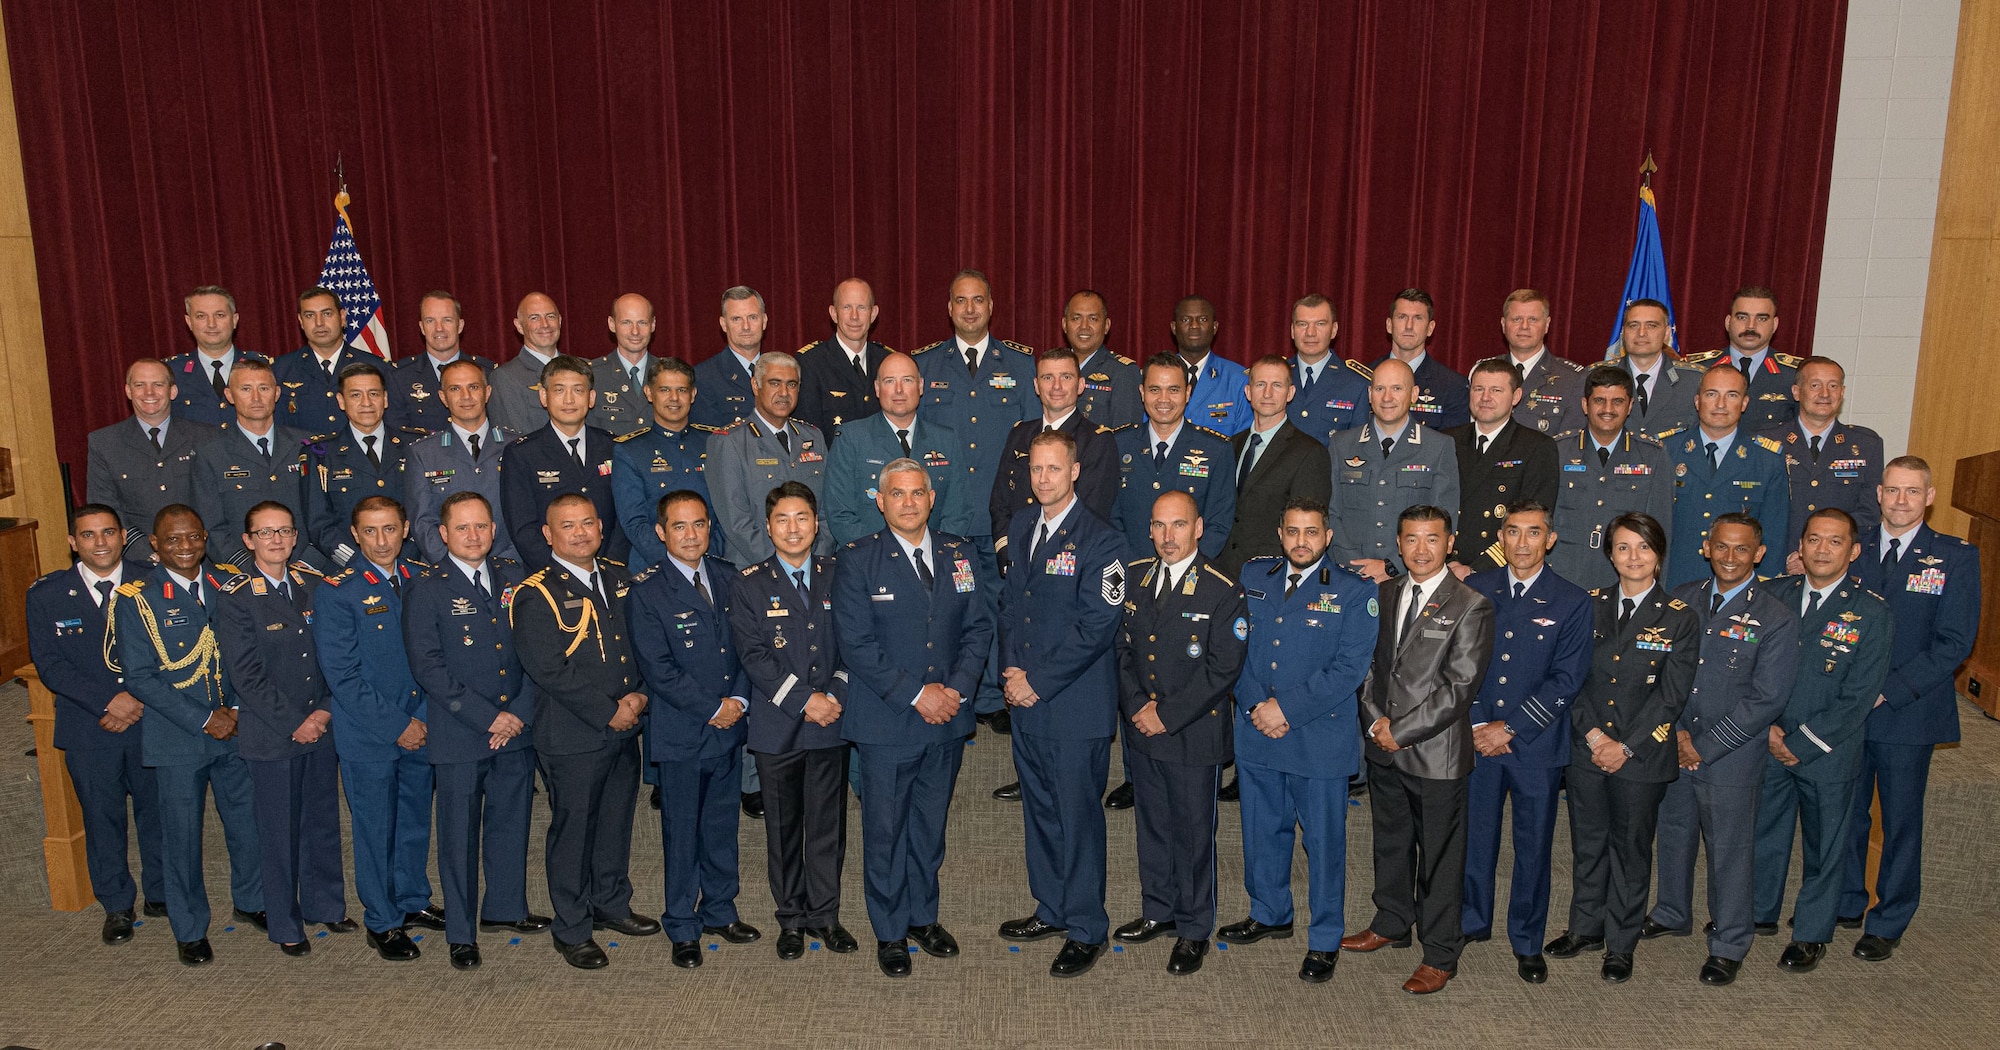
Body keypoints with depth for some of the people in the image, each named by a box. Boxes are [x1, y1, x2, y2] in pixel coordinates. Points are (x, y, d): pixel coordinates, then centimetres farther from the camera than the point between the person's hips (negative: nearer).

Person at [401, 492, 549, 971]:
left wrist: (519, 712, -7)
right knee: (459, 835, 6)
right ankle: (460, 933, 20)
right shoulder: (427, 588, -5)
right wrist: (486, 717, -15)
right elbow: (428, 667, -12)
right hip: (458, 735, -4)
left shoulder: (514, 577, 7)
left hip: (516, 729, 4)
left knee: (511, 823, 15)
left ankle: (505, 909, 34)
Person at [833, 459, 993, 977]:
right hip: (886, 721, -3)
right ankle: (890, 931, 23)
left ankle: (923, 915, 34)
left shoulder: (959, 555, 6)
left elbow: (979, 627, 6)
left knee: (931, 824, 16)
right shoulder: (857, 561, -6)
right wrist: (915, 694, -16)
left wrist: (956, 688, -9)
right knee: (885, 830, 7)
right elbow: (857, 646, -12)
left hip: (948, 720, 4)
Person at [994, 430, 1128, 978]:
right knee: (1039, 807, 17)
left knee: (1078, 814, 1)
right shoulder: (1019, 529, 11)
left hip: (1076, 706, -7)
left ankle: (1086, 929, 14)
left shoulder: (1100, 541, -12)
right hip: (1026, 703, 7)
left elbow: (1095, 628, -16)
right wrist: (1010, 671, 0)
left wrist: (1038, 682, -14)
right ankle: (1052, 908, 32)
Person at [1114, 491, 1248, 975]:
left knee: (1193, 833, 7)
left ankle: (1194, 930, 23)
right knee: (1151, 825, 18)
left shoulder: (1223, 592, -13)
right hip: (1142, 732, 5)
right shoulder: (1135, 577, 4)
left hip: (1195, 735, -5)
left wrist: (1167, 715, -16)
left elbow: (1222, 669, -16)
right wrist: (1136, 706, -7)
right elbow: (1122, 646, 7)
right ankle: (1158, 911, 37)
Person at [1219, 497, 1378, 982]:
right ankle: (1270, 914, 38)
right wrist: (1256, 705, -9)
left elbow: (1350, 669, -13)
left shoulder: (1355, 590, -6)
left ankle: (1325, 940, 21)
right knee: (1261, 830, 17)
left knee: (1324, 841, 6)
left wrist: (1287, 707, -16)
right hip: (1256, 733, 4)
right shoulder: (1252, 577, 7)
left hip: (1320, 741, -4)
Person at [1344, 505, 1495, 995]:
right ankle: (1391, 923, 40)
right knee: (1390, 843, 21)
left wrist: (1401, 730, -15)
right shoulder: (1387, 597, 8)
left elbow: (1459, 687, -14)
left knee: (1440, 857, 5)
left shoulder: (1471, 607, -10)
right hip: (1383, 751, 6)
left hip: (1436, 756, -6)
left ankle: (1440, 955, 19)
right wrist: (1375, 720, -6)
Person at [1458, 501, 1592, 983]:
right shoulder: (1475, 589, 4)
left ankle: (1527, 942, 23)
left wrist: (1510, 728, -12)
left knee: (1533, 846, 8)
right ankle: (1471, 923, 29)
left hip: (1537, 744, -1)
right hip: (1477, 740, 2)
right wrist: (1477, 724, -7)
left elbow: (1567, 680, -7)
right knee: (1473, 838, 10)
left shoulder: (1572, 601, -3)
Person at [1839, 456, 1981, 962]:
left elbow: (1953, 644, -9)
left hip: (1908, 713, -3)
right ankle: (1846, 903, 30)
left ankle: (1888, 923, 21)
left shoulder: (1956, 557, -3)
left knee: (1901, 820, 8)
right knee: (1846, 812, 12)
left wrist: (1888, 690, -15)